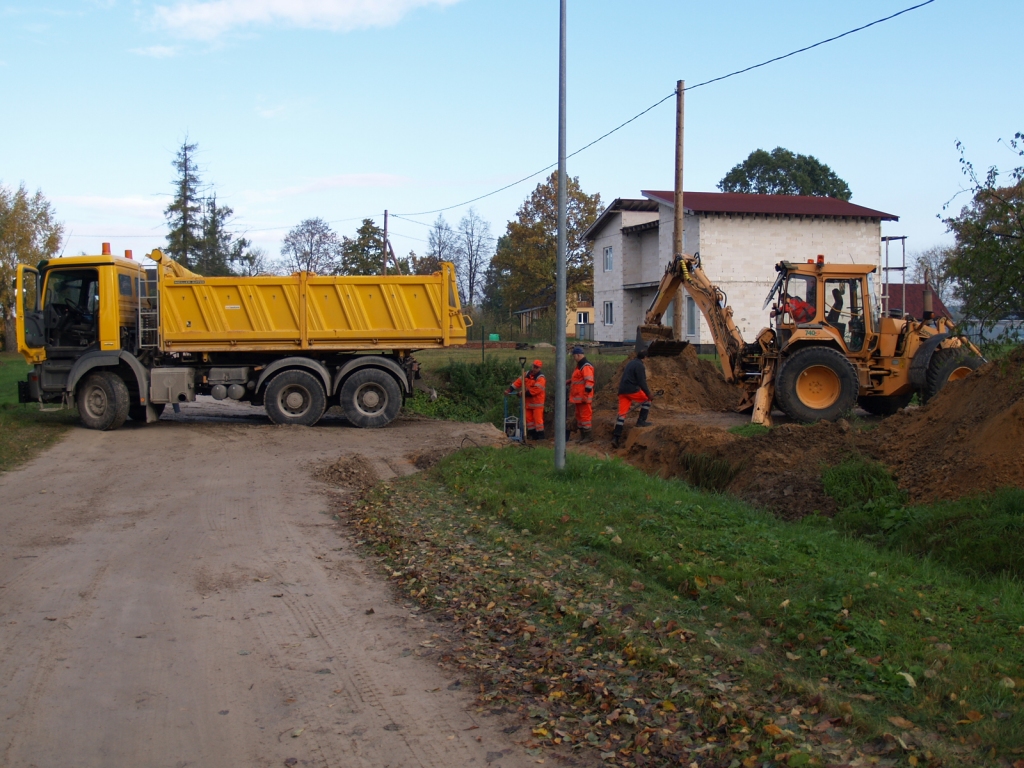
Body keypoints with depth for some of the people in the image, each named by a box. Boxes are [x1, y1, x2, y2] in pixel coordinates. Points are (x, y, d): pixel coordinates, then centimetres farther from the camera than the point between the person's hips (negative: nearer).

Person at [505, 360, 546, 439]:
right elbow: (519, 381, 3)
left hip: (537, 402, -7)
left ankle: (540, 435, -1)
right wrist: (510, 390, -6)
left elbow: (536, 389, -24)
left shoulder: (540, 378, -13)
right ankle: (533, 435, 16)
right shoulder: (527, 374, 8)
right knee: (529, 418, 9)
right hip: (528, 401, 7)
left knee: (538, 418, -8)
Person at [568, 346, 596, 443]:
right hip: (578, 397, 11)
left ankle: (588, 436, -2)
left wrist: (586, 395, -26)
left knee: (585, 415, -7)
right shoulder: (579, 365, 16)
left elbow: (589, 381, -24)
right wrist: (570, 381, 23)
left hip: (583, 397, -11)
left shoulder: (586, 367, -18)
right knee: (579, 415, 16)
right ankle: (582, 435, 23)